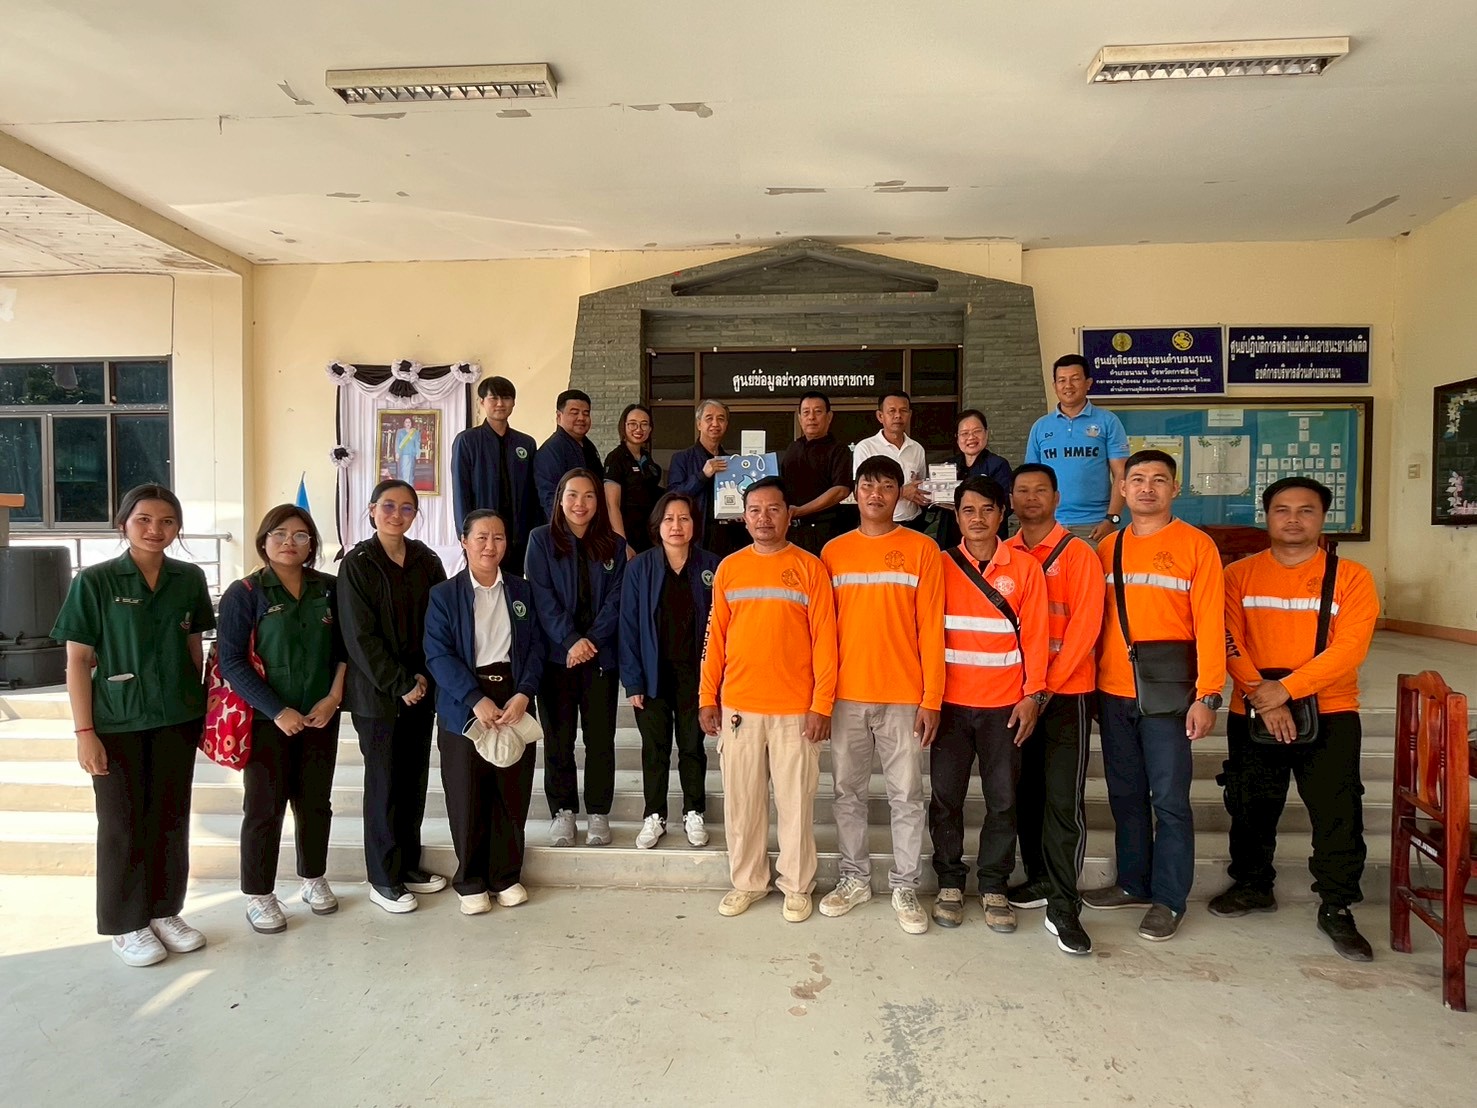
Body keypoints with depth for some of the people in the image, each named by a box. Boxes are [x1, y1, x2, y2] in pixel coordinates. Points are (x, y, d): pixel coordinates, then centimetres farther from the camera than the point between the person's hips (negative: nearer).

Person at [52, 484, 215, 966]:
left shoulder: (189, 579, 1)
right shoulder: (94, 581, -8)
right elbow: (77, 662, -7)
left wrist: (201, 709, 9)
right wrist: (84, 732, -9)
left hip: (178, 720, 3)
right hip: (118, 723, -3)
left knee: (171, 818, 12)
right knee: (123, 823, 9)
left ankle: (166, 912, 29)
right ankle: (126, 925, 25)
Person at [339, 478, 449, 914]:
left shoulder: (427, 561, 6)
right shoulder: (357, 563, -6)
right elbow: (360, 636, -10)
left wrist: (424, 676, -6)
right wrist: (400, 684, -13)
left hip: (421, 688, 4)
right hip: (377, 692, -4)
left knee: (415, 777, 10)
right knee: (384, 781, 3)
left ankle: (408, 863, 26)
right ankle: (383, 879, 15)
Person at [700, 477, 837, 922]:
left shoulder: (809, 567, -2)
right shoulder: (729, 568, 6)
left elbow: (824, 639, -5)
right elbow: (716, 636, 7)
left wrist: (822, 703, -9)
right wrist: (707, 697, 3)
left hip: (795, 707, -2)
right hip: (737, 705, 3)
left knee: (796, 800, 7)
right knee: (741, 799, 11)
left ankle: (797, 886, 24)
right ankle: (747, 881, 28)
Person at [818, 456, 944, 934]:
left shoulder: (922, 549, 0)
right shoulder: (834, 551, 6)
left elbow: (931, 629, -3)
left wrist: (931, 698, -7)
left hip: (904, 696, -2)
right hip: (846, 695, 2)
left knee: (906, 796, 6)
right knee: (847, 793, 11)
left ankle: (905, 886, 19)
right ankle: (855, 878, 26)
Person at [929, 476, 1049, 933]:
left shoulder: (1024, 568, 3)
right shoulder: (941, 566, 2)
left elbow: (1034, 635, 1)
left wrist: (1032, 695, -5)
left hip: (1004, 705, 0)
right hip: (951, 703, 0)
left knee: (1003, 800, 6)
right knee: (946, 796, 6)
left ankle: (994, 887, 22)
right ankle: (950, 883, 21)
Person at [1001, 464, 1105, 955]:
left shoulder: (1078, 554, -4)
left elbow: (1085, 625, -10)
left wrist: (1047, 685, -14)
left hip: (1066, 693, -4)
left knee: (1063, 800, -6)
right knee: (1026, 792, 12)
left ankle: (1063, 907, 2)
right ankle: (1039, 878, 27)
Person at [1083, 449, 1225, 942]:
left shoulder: (1196, 545, -4)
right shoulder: (1107, 547, 9)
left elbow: (1210, 624, -8)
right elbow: (1094, 620, 10)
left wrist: (1206, 695, -13)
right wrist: (1092, 683, 5)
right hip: (1113, 693, 5)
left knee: (1169, 800, 3)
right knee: (1125, 795, 14)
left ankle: (1169, 898, 17)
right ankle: (1133, 883, 28)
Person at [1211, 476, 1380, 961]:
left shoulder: (1351, 577, -1)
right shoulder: (1239, 574, 3)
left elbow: (1349, 648, -12)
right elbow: (1231, 642, -6)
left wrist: (1285, 688, -20)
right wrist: (1262, 696, -19)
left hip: (1329, 715, -1)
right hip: (1252, 714, 2)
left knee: (1338, 813, 0)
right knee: (1251, 807, 13)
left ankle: (1337, 908, 17)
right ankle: (1252, 885, 32)